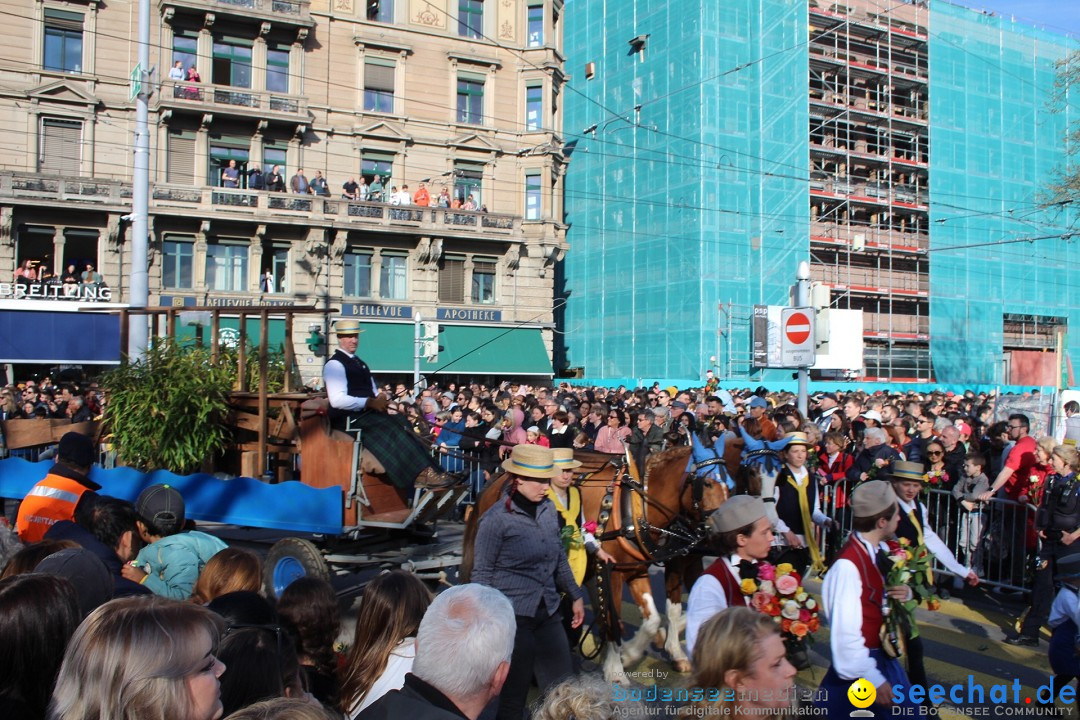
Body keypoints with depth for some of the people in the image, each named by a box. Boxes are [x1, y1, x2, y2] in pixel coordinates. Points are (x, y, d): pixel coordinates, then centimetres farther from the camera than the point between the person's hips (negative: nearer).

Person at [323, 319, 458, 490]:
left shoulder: (359, 363, 22)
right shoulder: (334, 365, -8)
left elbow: (372, 392, 27)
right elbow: (337, 400, -20)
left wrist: (380, 399, 3)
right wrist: (370, 402, -20)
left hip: (367, 412, 9)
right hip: (349, 419, -9)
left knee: (402, 423, -14)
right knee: (392, 430, -27)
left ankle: (425, 472, -27)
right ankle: (422, 473, -30)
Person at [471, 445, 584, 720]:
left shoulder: (548, 509, 2)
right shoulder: (496, 519, -15)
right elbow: (482, 574, -8)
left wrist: (575, 595, 17)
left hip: (549, 613, 6)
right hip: (514, 617, -5)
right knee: (514, 692, 8)